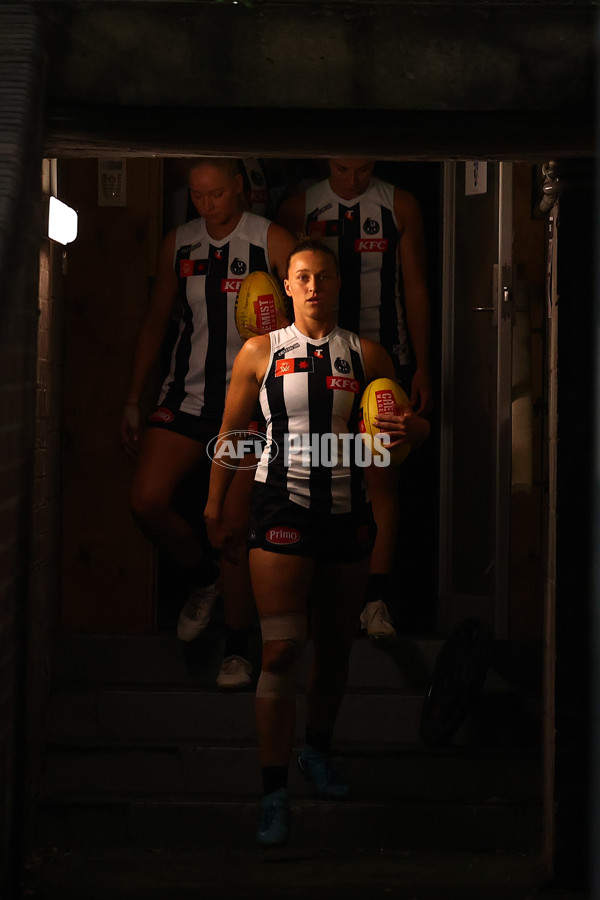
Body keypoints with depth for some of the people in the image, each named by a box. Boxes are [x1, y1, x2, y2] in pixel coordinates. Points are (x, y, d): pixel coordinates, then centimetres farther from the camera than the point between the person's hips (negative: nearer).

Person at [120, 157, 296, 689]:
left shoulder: (272, 242, -4)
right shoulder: (178, 245, 9)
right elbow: (157, 320, 17)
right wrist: (133, 400, 16)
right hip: (188, 392, 4)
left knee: (233, 521, -8)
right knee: (147, 501, -11)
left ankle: (237, 649, 8)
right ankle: (204, 577, 19)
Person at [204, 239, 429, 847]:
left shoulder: (366, 357, 8)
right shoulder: (261, 353, 4)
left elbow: (412, 423, 12)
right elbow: (230, 432, 9)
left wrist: (410, 428, -12)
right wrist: (215, 510, 7)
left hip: (347, 512, 3)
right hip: (282, 508, -3)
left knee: (336, 645, 13)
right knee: (282, 648, -12)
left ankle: (317, 752, 37)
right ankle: (274, 794, -10)